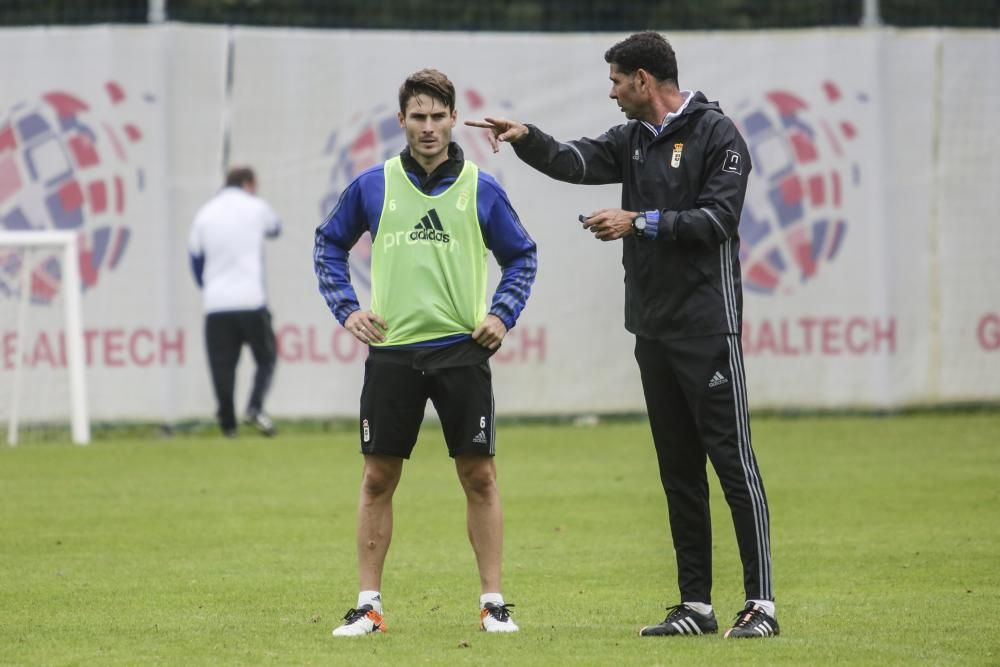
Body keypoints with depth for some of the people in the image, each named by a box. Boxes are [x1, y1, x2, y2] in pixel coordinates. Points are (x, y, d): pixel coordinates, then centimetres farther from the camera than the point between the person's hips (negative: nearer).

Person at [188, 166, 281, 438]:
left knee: (222, 364, 3)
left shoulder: (204, 214, 11)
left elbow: (195, 257, 17)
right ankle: (255, 406, -14)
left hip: (215, 303, 3)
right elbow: (274, 228, 24)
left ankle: (227, 423, -1)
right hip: (251, 301, -3)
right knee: (266, 357, 7)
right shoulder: (255, 207, 3)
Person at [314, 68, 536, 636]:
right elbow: (330, 244, 17)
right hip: (392, 351, 1)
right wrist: (346, 308, 5)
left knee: (479, 476, -1)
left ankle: (493, 602, 6)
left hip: (462, 350, -1)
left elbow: (521, 255, 13)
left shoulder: (481, 190, 2)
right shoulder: (373, 186, 4)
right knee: (379, 478, 2)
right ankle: (369, 605, 9)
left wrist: (503, 314, 0)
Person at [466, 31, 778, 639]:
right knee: (679, 469, 8)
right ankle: (696, 605, 12)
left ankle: (762, 604, -9)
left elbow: (718, 219, -15)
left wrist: (640, 222, -15)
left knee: (733, 462, -8)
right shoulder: (633, 140, 14)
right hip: (653, 330, 8)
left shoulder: (716, 135, -7)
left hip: (707, 327, -8)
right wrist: (528, 139, -17)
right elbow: (578, 162, 0)